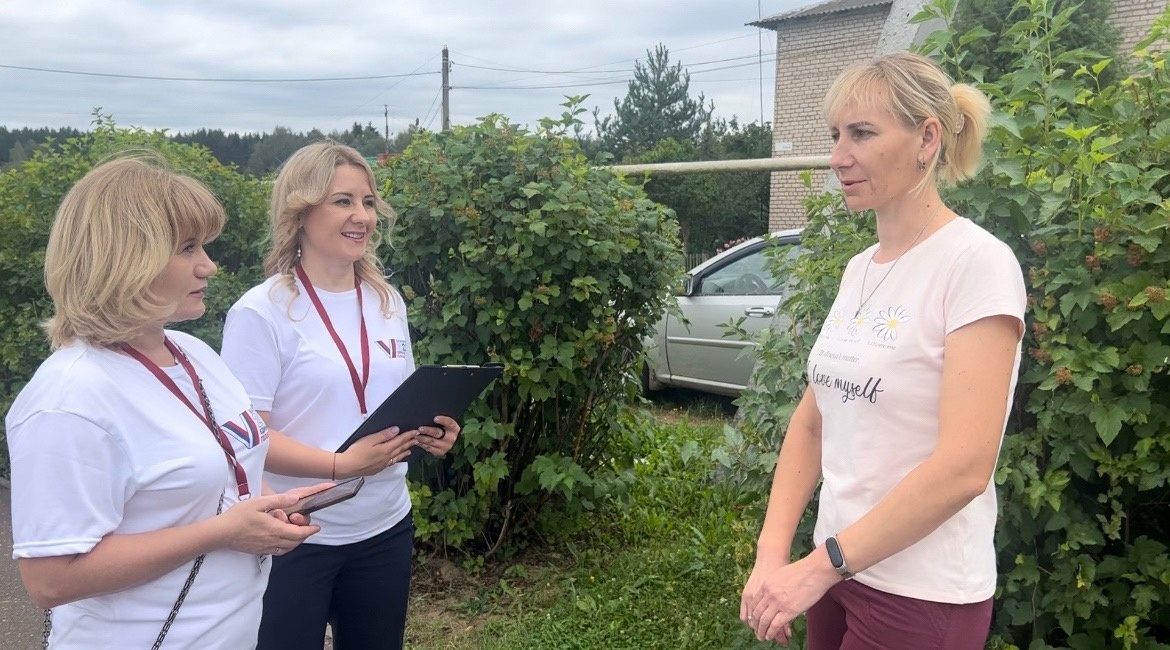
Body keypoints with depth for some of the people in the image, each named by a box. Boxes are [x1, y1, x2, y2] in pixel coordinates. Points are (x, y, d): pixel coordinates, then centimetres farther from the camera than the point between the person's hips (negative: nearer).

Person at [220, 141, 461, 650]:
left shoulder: (388, 302, 5)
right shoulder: (261, 313, -13)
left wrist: (430, 429, -7)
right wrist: (341, 464, -28)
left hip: (385, 528, 6)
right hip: (296, 537, -5)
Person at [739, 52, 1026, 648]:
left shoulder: (976, 262, -16)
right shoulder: (857, 268, 5)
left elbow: (964, 467, -23)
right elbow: (811, 420, 7)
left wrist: (819, 565, -20)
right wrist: (772, 554, -5)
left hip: (921, 596, -6)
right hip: (839, 569, 7)